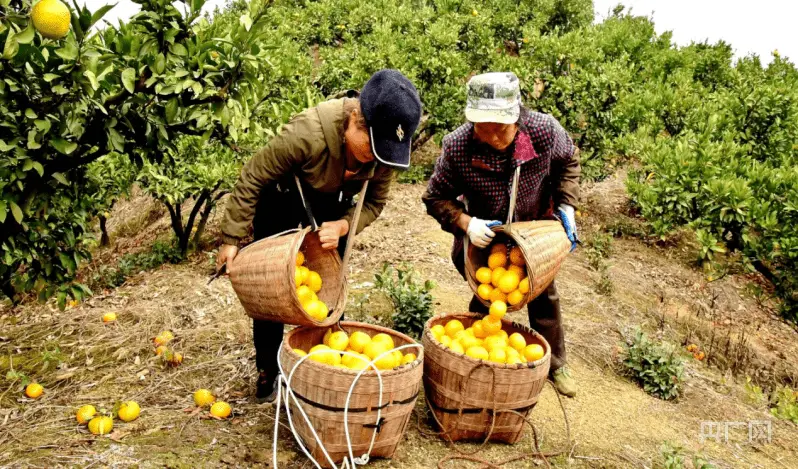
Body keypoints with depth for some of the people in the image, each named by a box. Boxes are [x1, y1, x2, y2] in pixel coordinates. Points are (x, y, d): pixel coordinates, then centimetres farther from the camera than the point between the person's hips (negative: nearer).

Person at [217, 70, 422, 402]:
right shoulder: (307, 133, -39)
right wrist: (232, 239, -21)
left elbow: (374, 202, -12)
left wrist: (342, 226, -32)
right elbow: (252, 179, -26)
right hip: (282, 201, -3)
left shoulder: (386, 149, -26)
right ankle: (268, 373, 21)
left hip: (331, 207, 4)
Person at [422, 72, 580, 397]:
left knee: (544, 295, 17)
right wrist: (466, 223, -37)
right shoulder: (457, 146, -34)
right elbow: (436, 197, -20)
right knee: (485, 299, 6)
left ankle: (555, 364, 39)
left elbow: (568, 160, -6)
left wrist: (566, 204, -16)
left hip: (536, 227, 2)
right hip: (484, 232, -2)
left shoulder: (545, 131, -31)